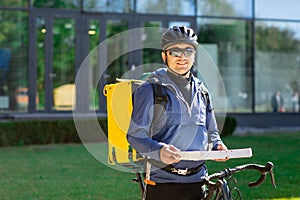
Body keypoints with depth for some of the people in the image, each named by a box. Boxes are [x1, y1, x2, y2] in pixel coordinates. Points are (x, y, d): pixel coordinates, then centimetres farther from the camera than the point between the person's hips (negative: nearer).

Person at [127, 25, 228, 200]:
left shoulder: (201, 91, 14)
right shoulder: (150, 90, -3)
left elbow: (211, 132, 25)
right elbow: (135, 136, -8)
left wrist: (218, 145, 2)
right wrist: (159, 150, -26)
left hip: (197, 182, 5)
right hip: (162, 182, -5)